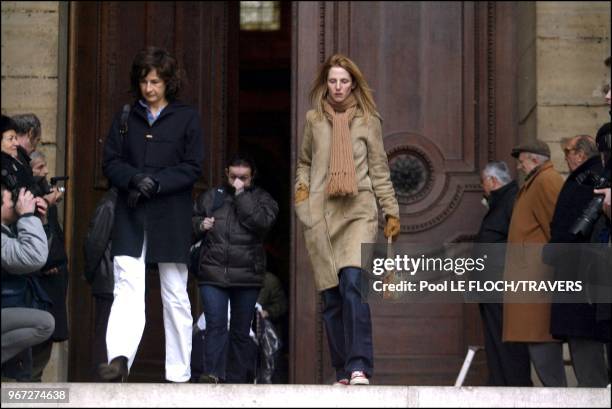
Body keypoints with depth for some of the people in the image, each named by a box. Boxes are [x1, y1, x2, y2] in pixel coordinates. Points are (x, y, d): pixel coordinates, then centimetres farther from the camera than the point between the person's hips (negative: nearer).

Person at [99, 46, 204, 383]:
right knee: (127, 288, -14)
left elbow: (193, 167, -2)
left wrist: (156, 184, -14)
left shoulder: (187, 117, 4)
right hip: (130, 216, 1)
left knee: (175, 295, 6)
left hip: (171, 218, -1)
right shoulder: (125, 117, 12)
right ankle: (118, 358, -28)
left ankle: (179, 374, 12)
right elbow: (110, 162, 7)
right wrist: (134, 179, -13)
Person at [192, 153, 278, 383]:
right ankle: (214, 374, -18)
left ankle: (236, 380, 12)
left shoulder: (262, 199, 8)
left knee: (241, 331, 6)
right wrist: (200, 225, -2)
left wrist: (241, 194, -10)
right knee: (216, 324, -13)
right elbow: (190, 222, 20)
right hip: (212, 273, 0)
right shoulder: (210, 197, 13)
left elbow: (261, 222, -13)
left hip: (247, 276, 0)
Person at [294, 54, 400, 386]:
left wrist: (392, 211, 10)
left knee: (353, 283, -21)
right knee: (331, 294, 0)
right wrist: (301, 186, 9)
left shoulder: (368, 120, 9)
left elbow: (379, 170, 13)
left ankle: (359, 367, -25)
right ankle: (342, 371, 6)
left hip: (358, 211, -2)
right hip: (320, 213, 2)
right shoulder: (314, 119, 13)